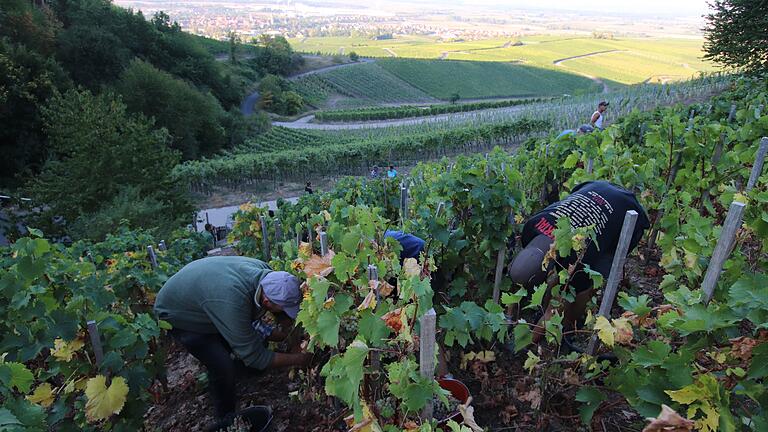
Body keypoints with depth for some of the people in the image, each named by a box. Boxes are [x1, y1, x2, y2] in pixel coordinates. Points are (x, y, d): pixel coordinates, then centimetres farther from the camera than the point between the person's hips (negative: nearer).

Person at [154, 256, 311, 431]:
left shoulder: (265, 272, -24)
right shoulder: (232, 302, -45)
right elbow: (254, 356, -33)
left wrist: (284, 327, -22)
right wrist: (298, 359, -26)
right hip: (178, 314, -6)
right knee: (223, 366, -16)